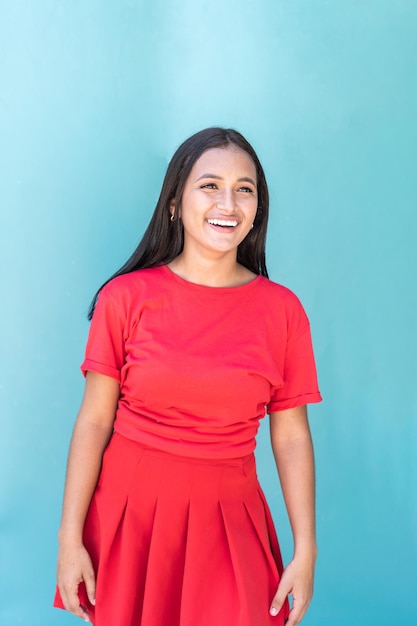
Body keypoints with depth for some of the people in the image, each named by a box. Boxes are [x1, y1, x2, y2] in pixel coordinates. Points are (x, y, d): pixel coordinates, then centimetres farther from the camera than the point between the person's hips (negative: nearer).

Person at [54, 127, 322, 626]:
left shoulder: (282, 310, -3)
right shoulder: (125, 297, -6)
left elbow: (291, 436, -1)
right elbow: (94, 420, -6)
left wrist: (306, 549, -2)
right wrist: (70, 538, -7)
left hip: (226, 519, 1)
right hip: (129, 509, 0)